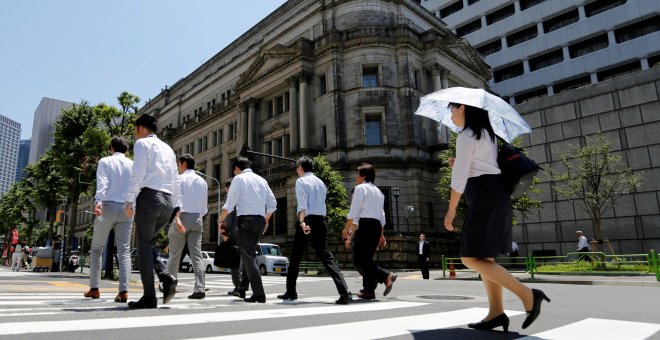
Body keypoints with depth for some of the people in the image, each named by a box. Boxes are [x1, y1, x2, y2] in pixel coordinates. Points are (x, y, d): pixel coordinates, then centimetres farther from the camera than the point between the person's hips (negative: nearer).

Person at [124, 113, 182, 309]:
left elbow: (137, 173, -9)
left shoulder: (142, 143, 4)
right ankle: (166, 278, -2)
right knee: (148, 243, 18)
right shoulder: (168, 148, 23)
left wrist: (130, 200, -10)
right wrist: (177, 208, 20)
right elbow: (176, 181, 20)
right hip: (167, 201, 7)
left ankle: (149, 297, 1)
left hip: (149, 197, -6)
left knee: (144, 246, 1)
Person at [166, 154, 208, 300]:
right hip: (197, 218, 4)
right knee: (197, 254, -2)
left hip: (182, 216, -4)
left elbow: (177, 200, -13)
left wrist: (177, 219, -16)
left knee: (175, 255, 9)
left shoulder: (180, 179, -1)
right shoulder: (203, 181, 13)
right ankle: (199, 288, -10)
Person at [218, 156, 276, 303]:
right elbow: (272, 204, 16)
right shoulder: (261, 179, 17)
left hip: (246, 219, -6)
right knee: (248, 254, 16)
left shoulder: (238, 178, 0)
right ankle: (242, 289, 19)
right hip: (260, 220, 7)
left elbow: (229, 204, -6)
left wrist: (221, 221, 7)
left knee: (248, 256, -7)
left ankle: (259, 294, -14)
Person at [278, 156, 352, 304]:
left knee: (296, 257, 11)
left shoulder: (301, 181, -1)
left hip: (307, 220, -5)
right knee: (325, 255, -2)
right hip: (321, 221, 5)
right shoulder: (320, 182, 19)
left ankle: (291, 291, 22)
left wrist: (302, 222, -26)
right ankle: (344, 291, -17)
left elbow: (302, 204, -16)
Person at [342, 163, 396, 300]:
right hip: (377, 226, 9)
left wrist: (346, 229, -6)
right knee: (367, 259, 12)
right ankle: (369, 290, 10)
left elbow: (353, 212, -10)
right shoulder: (378, 191, 23)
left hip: (365, 224, -9)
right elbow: (382, 215, 21)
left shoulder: (360, 188, -2)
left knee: (359, 260, -8)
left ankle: (386, 276, -20)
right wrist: (381, 235, 23)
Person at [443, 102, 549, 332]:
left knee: (471, 258, -9)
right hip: (496, 197, 10)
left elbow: (459, 176, -12)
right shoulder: (487, 134, 21)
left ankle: (528, 295, -11)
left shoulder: (466, 135, -8)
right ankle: (496, 312, 5)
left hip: (486, 199, -10)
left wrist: (451, 210, -6)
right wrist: (460, 165, 19)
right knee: (484, 257, 9)